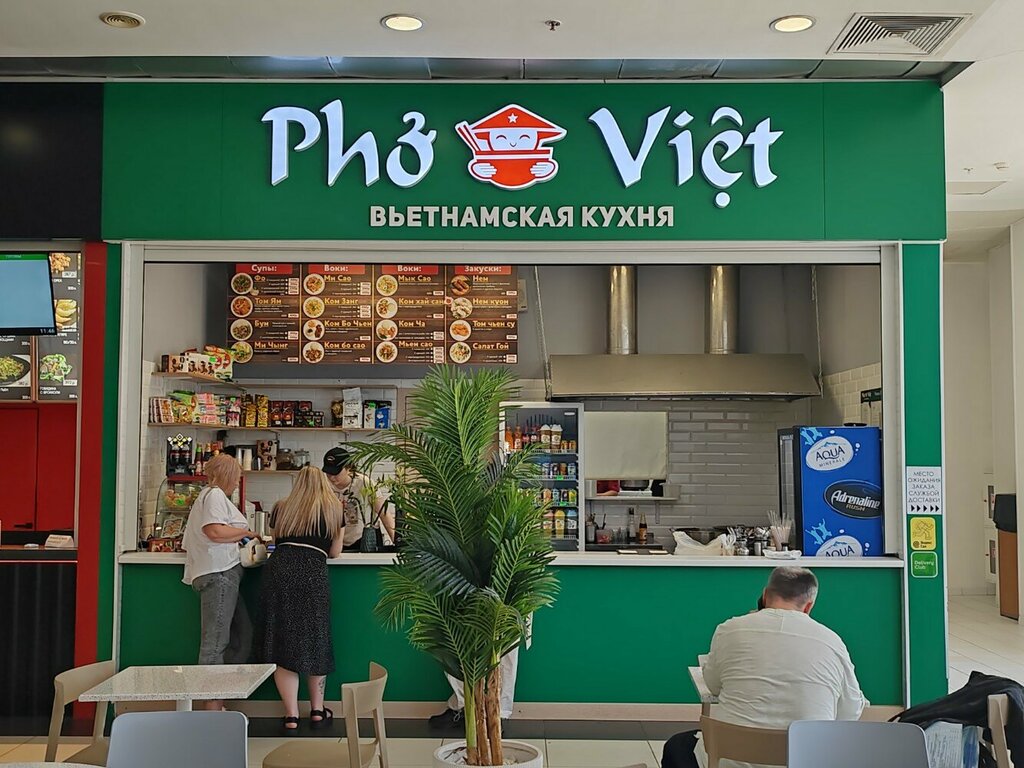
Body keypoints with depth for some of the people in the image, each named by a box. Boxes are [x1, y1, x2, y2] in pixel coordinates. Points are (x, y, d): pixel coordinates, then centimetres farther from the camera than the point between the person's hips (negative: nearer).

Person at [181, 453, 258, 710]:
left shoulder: (207, 496, 27)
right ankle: (213, 706, -8)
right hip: (218, 573, -11)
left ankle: (220, 698, 11)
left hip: (220, 573, 11)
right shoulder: (215, 494, -5)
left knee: (242, 634, 9)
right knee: (215, 641, -10)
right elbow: (214, 531, -20)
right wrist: (246, 532, -7)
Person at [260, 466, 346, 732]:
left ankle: (291, 715, 4)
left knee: (282, 642, 5)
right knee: (315, 640, 13)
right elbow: (335, 552, 16)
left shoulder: (281, 508, 19)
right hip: (313, 574, -1)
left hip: (279, 570, 1)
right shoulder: (334, 509, 15)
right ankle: (317, 710, 22)